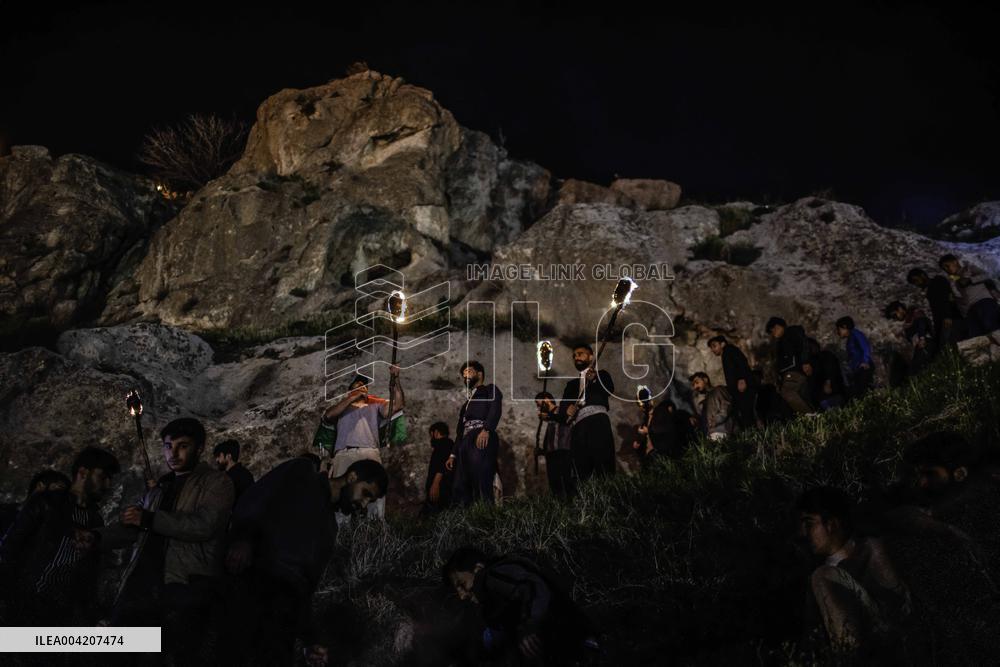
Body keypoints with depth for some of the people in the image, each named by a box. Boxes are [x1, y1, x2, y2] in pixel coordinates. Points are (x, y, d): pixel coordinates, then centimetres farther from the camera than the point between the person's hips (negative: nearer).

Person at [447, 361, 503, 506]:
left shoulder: (490, 390, 15)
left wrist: (486, 429, -23)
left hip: (482, 440, -8)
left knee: (482, 486, -19)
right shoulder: (466, 403, 36)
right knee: (460, 489, -3)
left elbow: (496, 409, -6)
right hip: (465, 444, 8)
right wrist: (453, 454, 21)